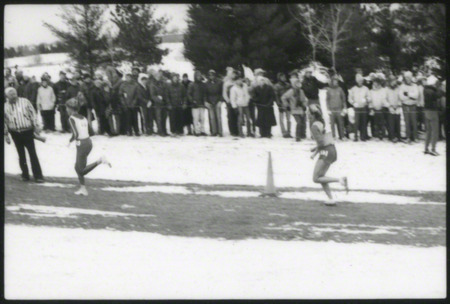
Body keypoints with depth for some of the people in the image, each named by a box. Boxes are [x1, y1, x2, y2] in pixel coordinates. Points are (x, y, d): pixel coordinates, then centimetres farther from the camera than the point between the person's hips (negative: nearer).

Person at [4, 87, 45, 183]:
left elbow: (33, 114, 0)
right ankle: (25, 175, 19)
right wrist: (6, 135, 7)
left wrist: (36, 125, -5)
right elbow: (5, 122, 8)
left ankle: (38, 176, -2)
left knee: (32, 153, -4)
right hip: (15, 133, 2)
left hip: (27, 131, -2)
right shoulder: (5, 107, 2)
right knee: (21, 154, 9)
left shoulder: (25, 102, -3)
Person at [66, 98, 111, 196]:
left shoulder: (71, 119, -9)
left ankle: (100, 161, -16)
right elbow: (92, 132, 13)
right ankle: (82, 189, 16)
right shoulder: (83, 118, 12)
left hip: (81, 144, -8)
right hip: (89, 142, 8)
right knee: (77, 167, 18)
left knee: (82, 171, 0)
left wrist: (70, 140, 0)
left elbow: (75, 134, -19)